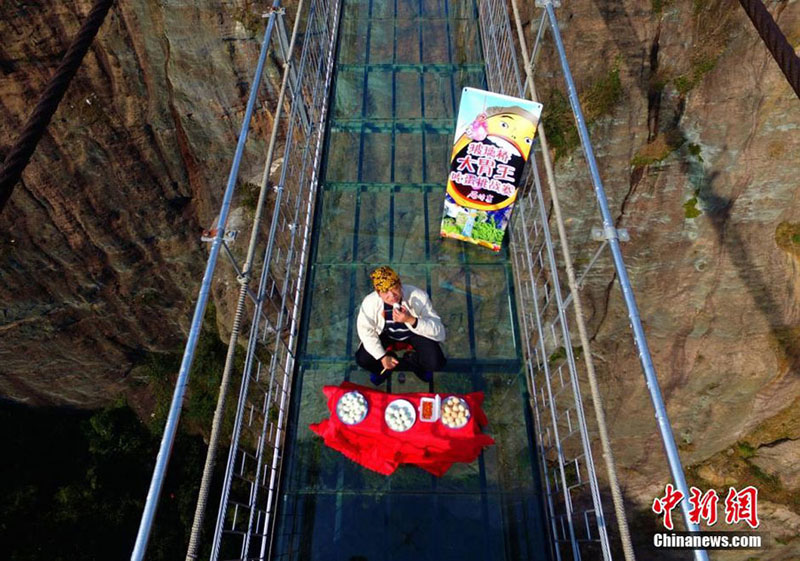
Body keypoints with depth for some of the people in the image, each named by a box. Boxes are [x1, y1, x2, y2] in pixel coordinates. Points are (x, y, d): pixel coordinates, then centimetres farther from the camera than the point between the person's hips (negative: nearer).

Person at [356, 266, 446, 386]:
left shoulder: (418, 296, -35)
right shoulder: (370, 302, -30)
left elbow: (438, 330, -35)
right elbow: (366, 331, -14)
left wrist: (411, 320, -50)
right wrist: (382, 357, -20)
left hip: (414, 332, -1)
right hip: (386, 333, 2)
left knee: (436, 363, -22)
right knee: (363, 359, -18)